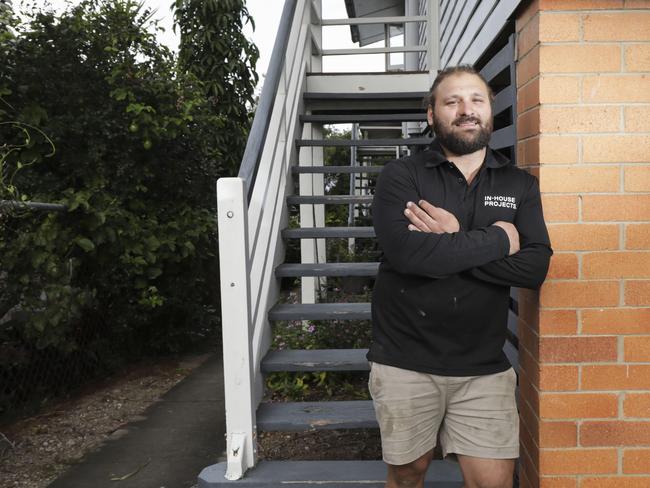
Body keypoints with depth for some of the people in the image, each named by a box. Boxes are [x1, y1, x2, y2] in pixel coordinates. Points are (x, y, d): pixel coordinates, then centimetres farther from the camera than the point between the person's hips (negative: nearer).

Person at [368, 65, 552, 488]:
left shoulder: (521, 186, 5)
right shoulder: (402, 176, -4)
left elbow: (535, 267, -8)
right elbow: (407, 253, -23)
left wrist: (453, 243, -18)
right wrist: (497, 238, -13)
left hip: (484, 366, 2)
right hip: (405, 362, -1)